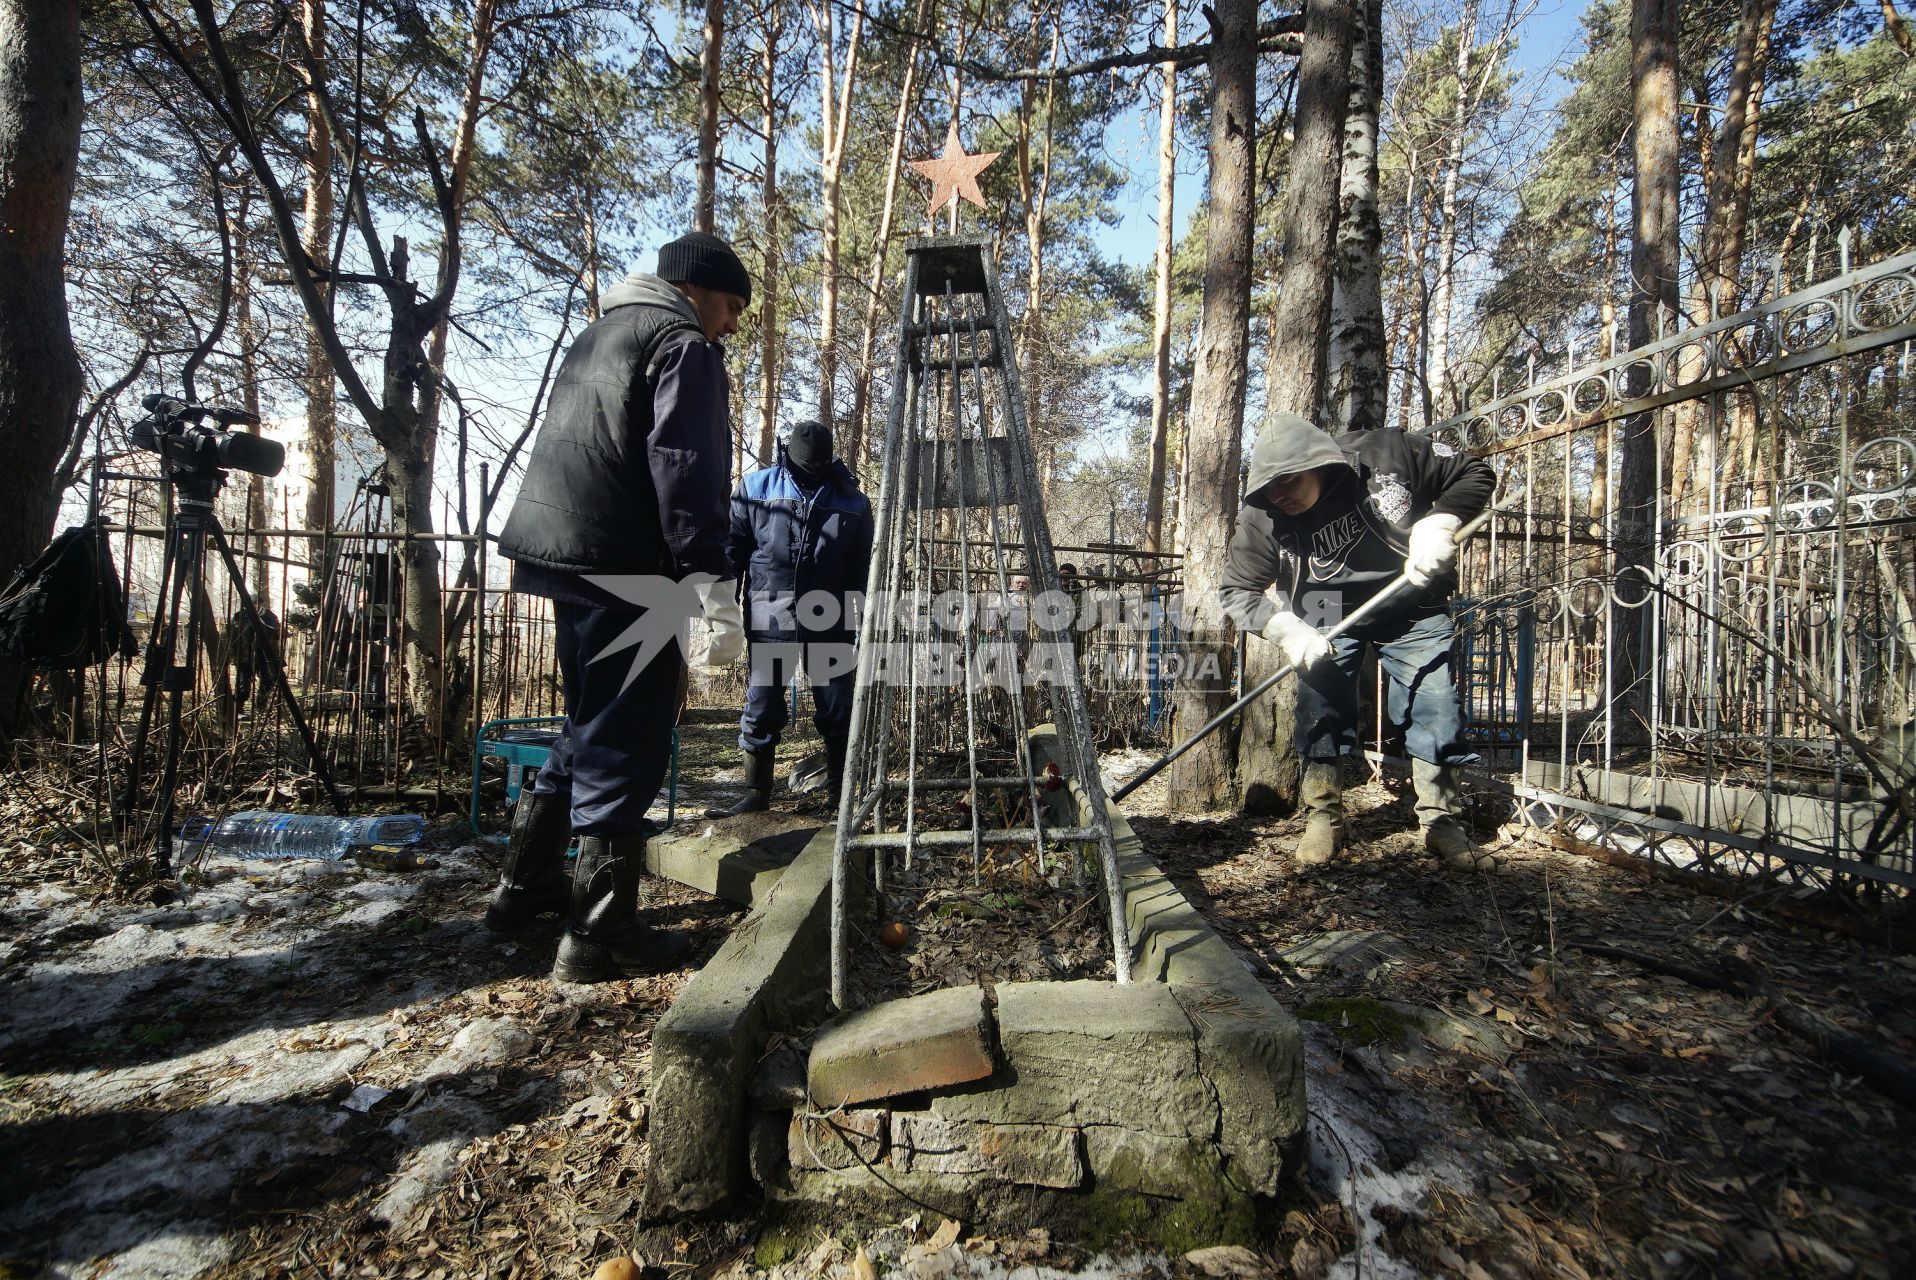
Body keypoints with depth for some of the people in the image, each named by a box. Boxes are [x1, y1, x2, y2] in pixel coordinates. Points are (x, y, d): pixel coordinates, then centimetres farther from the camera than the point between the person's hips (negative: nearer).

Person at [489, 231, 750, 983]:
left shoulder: (596, 338, 26)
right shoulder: (684, 345, -3)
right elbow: (685, 470, -17)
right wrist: (712, 583, -22)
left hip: (564, 556, 9)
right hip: (628, 570, -9)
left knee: (589, 728, 20)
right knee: (624, 746, -4)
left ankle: (526, 885, 30)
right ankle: (599, 935, 2)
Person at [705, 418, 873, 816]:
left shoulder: (852, 501, 5)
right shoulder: (755, 488, 3)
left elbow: (860, 570, 9)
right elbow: (732, 548, 5)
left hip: (828, 621, 1)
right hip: (769, 619, 0)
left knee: (837, 709, 5)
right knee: (761, 708, 4)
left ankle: (840, 793, 19)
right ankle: (757, 794, 17)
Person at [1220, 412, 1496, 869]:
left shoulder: (1389, 452, -24)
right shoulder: (1261, 519, -22)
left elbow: (1476, 474, -11)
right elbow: (1237, 591, -17)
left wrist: (1438, 526, -29)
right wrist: (1287, 630, -33)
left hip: (1413, 608, 0)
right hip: (1326, 617, 1)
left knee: (1433, 708, 1)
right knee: (1320, 708, -4)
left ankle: (1441, 820, 19)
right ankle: (1323, 816, 14)